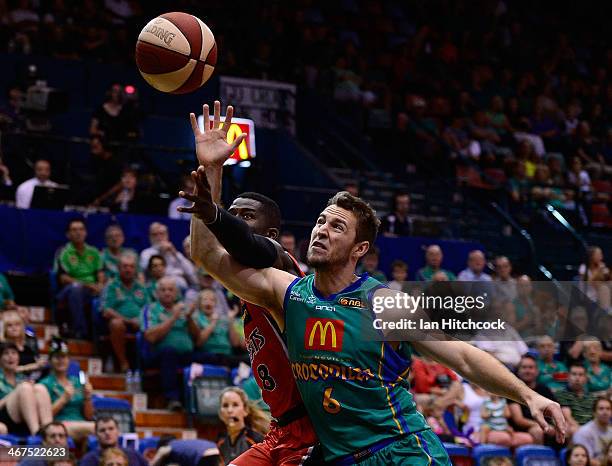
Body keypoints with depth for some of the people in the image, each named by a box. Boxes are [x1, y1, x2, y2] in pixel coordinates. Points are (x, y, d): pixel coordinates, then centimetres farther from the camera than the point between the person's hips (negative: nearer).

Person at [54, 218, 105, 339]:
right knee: (75, 288, -39)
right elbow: (63, 278, -7)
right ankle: (80, 330, -38)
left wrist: (100, 285, -14)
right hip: (69, 291, -3)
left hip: (92, 289, 3)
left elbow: (100, 272, 10)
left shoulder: (93, 252, 17)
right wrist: (87, 284, -17)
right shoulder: (63, 253, 2)